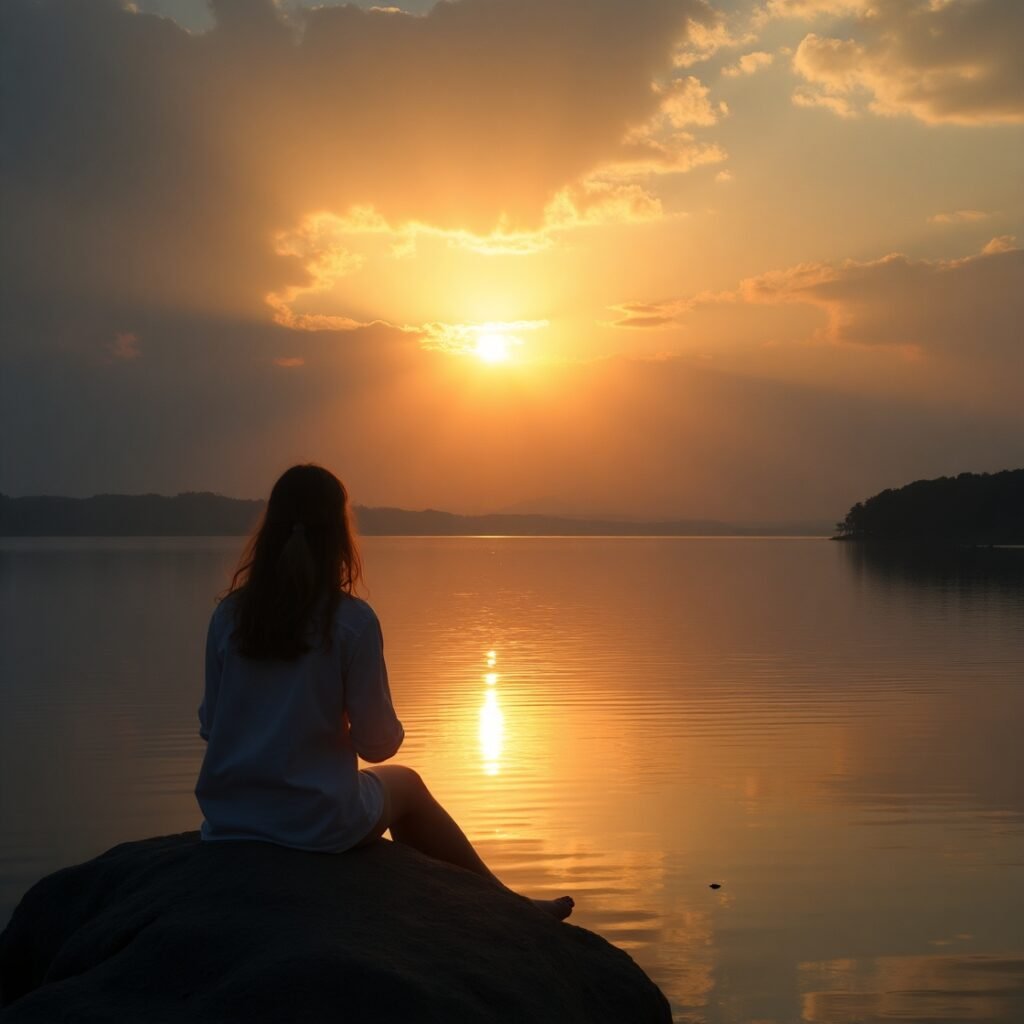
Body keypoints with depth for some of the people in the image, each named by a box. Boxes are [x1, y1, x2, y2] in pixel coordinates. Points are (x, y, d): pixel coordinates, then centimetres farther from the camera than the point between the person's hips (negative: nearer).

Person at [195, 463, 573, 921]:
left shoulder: (228, 615, -4)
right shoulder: (352, 621, -14)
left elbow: (210, 724, 5)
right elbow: (377, 744, -10)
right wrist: (394, 730, 13)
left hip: (227, 819, 5)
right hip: (315, 822, -5)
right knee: (405, 784, 27)